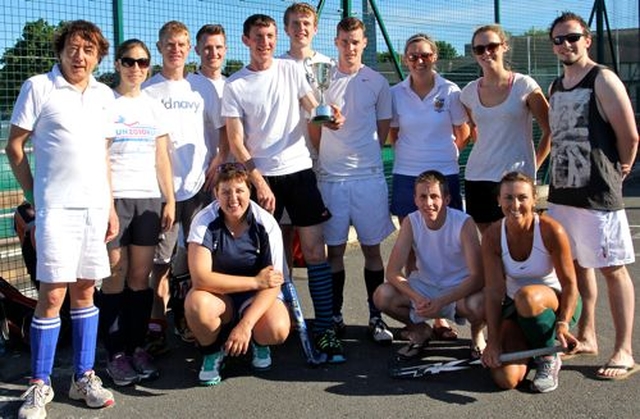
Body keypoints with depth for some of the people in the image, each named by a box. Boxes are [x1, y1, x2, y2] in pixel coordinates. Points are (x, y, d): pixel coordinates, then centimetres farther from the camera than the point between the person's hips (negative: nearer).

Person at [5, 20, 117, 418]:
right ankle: (40, 385, 9)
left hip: (95, 206, 5)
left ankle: (84, 377, 21)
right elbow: (15, 146, 1)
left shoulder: (104, 95, 12)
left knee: (85, 290, 10)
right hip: (56, 206, -4)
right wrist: (34, 195, -1)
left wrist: (111, 205, 14)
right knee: (52, 294, -4)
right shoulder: (38, 88, -2)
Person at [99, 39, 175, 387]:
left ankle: (138, 347, 12)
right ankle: (116, 353, 4)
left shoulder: (154, 107, 15)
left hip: (149, 199, 3)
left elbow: (162, 159, 14)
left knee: (141, 276, 3)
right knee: (116, 276, -4)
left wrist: (170, 200, 7)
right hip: (114, 197, -3)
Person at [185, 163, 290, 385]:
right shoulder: (205, 221, -17)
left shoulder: (266, 223, -16)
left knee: (277, 330, -31)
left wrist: (245, 325, -31)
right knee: (196, 303, -35)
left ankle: (259, 343, 9)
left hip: (257, 298, 0)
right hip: (219, 295, 0)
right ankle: (212, 352, -1)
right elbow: (200, 278, -27)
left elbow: (272, 283, -18)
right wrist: (255, 282, -26)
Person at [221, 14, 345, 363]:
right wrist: (258, 181, -12)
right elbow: (235, 142, -3)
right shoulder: (235, 85, 0)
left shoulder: (292, 70, 6)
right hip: (261, 177, -1)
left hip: (299, 170, 1)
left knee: (314, 248, -4)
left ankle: (324, 328, -1)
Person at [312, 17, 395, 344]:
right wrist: (328, 157, 3)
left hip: (369, 175, 0)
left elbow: (383, 129, 11)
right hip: (331, 177, 0)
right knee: (335, 249, 5)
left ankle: (376, 317, 13)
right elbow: (314, 129, 10)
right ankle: (334, 315, 17)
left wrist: (363, 156, 7)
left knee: (371, 247, 4)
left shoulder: (377, 82, 4)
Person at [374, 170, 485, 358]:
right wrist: (418, 299, -34)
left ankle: (477, 334, 4)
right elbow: (392, 272, -16)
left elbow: (477, 277, -24)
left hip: (459, 290, -3)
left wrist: (441, 302, -36)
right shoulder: (410, 222, -12)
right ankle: (420, 330, 9)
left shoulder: (464, 223, -20)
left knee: (479, 304, -37)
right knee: (382, 296, -23)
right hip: (424, 287, 3)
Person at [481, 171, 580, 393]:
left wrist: (562, 324, -31)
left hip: (555, 303, -2)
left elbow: (569, 284, -15)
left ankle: (549, 359, -11)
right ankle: (528, 347, 17)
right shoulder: (492, 236, -12)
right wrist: (493, 342, -20)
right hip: (515, 308, 2)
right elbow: (494, 291, -14)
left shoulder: (551, 230, -19)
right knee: (506, 379, -19)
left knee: (527, 296, -39)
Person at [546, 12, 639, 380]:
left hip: (598, 194, -7)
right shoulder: (556, 87, 13)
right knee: (576, 265, 15)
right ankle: (586, 337, 29)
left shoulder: (603, 81, -9)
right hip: (562, 191, 8)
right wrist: (560, 174, 9)